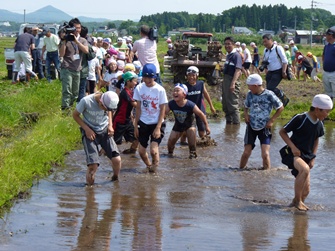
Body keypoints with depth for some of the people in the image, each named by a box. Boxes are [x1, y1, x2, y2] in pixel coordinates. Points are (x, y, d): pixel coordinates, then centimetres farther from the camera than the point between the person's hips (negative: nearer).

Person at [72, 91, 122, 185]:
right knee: (93, 164, -17)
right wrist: (86, 129, -17)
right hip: (90, 132, -3)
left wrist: (110, 125, -2)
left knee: (117, 160, -9)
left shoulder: (109, 102, -13)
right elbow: (75, 115, -8)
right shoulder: (86, 101, -24)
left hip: (104, 130, 3)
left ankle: (115, 179, 21)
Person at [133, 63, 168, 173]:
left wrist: (158, 127, -12)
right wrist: (135, 125, 3)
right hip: (143, 123, 3)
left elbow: (162, 110, -7)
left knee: (153, 150, -16)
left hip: (156, 123, -3)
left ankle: (155, 164, 13)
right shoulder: (139, 88, -2)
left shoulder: (160, 90, -11)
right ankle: (149, 166, 30)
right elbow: (138, 108, 4)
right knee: (141, 151, 3)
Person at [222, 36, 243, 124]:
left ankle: (236, 123, -4)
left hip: (232, 81, -10)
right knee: (225, 105, 16)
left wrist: (233, 83, -30)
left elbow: (238, 70, -22)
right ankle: (228, 121, 27)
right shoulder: (228, 55, 14)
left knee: (233, 104, -8)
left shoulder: (236, 55, -13)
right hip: (225, 80, 10)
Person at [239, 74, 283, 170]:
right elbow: (246, 107, 17)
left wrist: (271, 120, -8)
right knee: (246, 152, 2)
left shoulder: (269, 95, -12)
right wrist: (246, 114, -4)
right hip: (251, 127, 3)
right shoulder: (250, 94, 0)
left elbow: (281, 108, -2)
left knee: (265, 154, -10)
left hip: (264, 128, -3)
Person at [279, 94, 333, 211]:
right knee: (305, 169, -37)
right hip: (292, 153, -7)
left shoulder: (319, 124, 5)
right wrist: (293, 147, -18)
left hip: (306, 156, 7)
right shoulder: (300, 119, -16)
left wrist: (313, 158, 11)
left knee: (305, 191, 3)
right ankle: (297, 200, -22)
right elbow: (282, 132, -8)